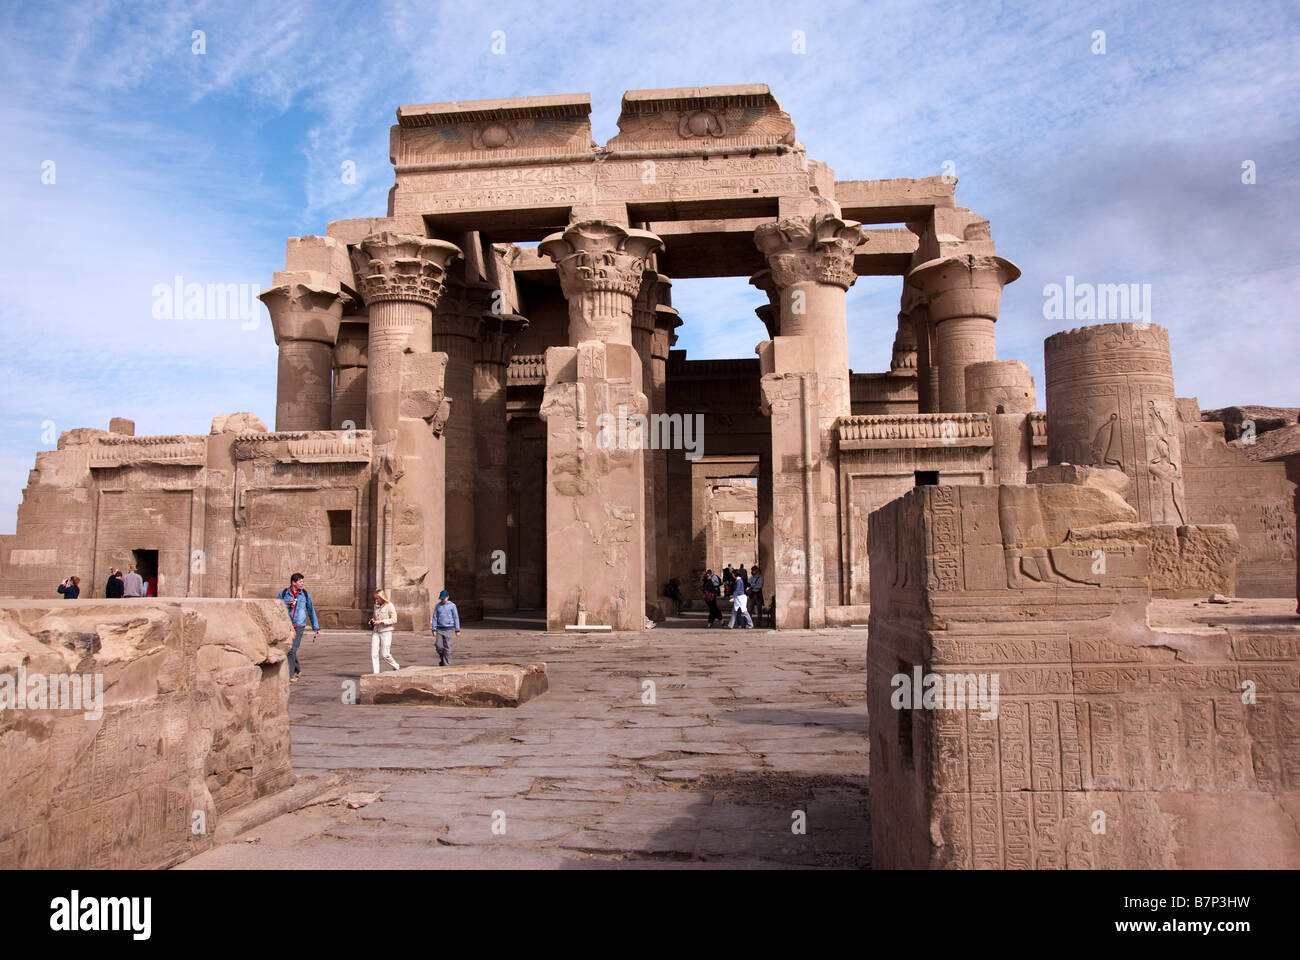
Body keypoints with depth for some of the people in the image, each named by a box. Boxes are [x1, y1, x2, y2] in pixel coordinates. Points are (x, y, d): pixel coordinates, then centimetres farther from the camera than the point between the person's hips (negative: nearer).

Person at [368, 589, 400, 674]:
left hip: (386, 632, -6)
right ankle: (375, 673, 4)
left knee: (385, 654, -3)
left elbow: (394, 620, -11)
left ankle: (396, 668, 19)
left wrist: (381, 621, -18)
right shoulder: (376, 606, 11)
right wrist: (372, 620, 4)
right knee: (374, 654, -3)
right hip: (375, 632, 6)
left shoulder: (389, 606, -8)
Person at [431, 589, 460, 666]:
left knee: (447, 647, -3)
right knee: (438, 646, -4)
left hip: (448, 629, -2)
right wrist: (434, 630, 0)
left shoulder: (452, 606, 0)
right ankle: (442, 658, 22)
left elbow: (456, 618, 1)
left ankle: (447, 664, 4)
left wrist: (457, 630, -1)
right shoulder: (438, 606, 7)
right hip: (439, 629, 2)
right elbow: (435, 618, 8)